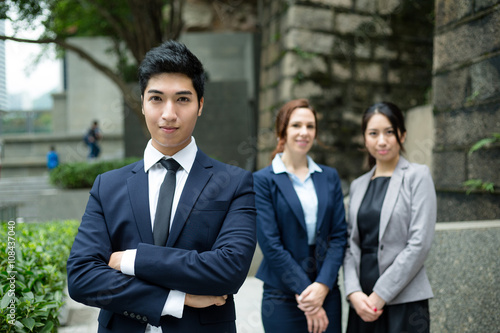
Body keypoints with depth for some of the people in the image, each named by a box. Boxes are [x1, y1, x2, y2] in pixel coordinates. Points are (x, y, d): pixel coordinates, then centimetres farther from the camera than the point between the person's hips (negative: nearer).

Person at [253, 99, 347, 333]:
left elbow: (339, 235, 3)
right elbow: (270, 244, -10)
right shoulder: (262, 180, -5)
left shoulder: (330, 177, 9)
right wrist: (305, 291, -12)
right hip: (283, 298, -3)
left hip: (327, 293, 3)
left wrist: (323, 285, -9)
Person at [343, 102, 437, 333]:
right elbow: (351, 244, 9)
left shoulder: (417, 176, -3)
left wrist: (380, 295, -12)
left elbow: (419, 244, -11)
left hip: (404, 301, -4)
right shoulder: (358, 185, 12)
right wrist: (354, 292, -6)